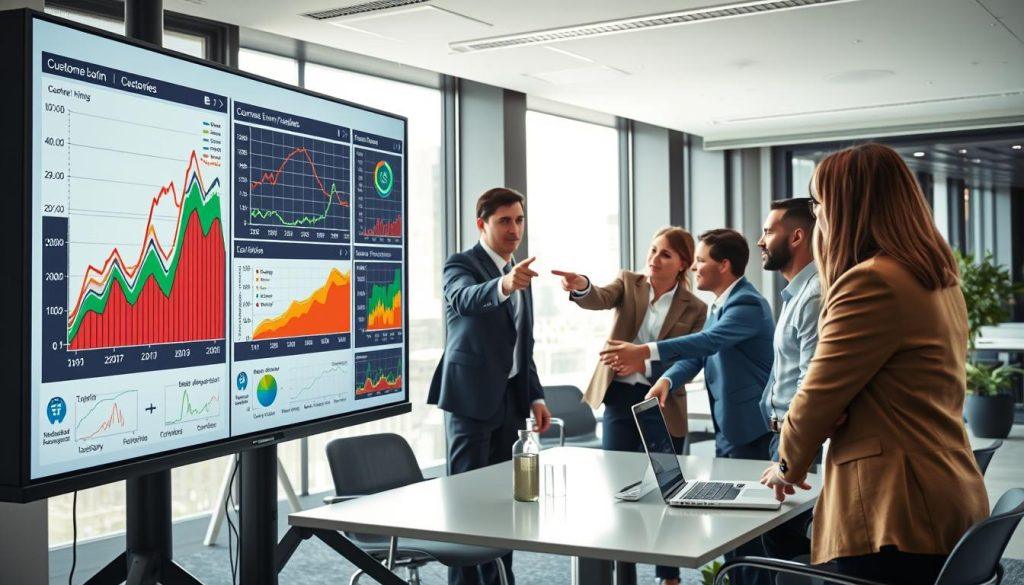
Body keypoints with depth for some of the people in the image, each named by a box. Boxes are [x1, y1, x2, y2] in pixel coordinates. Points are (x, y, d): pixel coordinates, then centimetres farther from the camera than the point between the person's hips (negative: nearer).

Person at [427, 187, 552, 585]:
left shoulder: (519, 273, 16)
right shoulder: (461, 265, -7)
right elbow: (464, 298, -32)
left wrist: (535, 396, 13)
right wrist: (503, 285, -52)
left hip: (511, 399, 7)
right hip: (472, 397, -7)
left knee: (505, 494, 10)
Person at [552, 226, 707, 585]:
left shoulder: (694, 309, -2)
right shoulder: (629, 283, 2)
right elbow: (601, 299, -19)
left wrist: (647, 362, -20)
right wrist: (581, 286, -41)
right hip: (620, 398, 2)